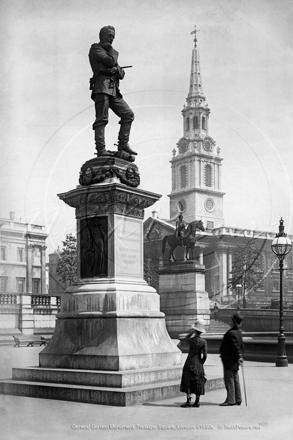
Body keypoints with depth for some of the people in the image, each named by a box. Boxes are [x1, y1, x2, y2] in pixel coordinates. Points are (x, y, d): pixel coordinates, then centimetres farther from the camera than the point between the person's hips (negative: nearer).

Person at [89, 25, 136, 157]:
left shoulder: (112, 52, 30)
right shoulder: (95, 49, 6)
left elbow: (122, 73, 20)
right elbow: (111, 61, -10)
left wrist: (116, 69, -3)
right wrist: (111, 49, 9)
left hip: (113, 89, 8)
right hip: (102, 87, -8)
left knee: (128, 114, -1)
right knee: (102, 118, -13)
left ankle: (123, 145, 0)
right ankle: (101, 150, -16)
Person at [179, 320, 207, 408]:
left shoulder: (191, 340, -9)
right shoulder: (203, 342, -4)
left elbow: (180, 337, 7)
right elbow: (204, 355, -6)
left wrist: (189, 334, 11)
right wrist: (201, 363, 8)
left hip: (190, 363, -3)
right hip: (199, 364, 3)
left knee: (188, 382, 0)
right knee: (198, 383, 10)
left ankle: (188, 401, -6)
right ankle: (197, 402, 11)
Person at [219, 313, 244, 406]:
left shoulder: (231, 333, -20)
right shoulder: (238, 332, 10)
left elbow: (236, 346, -23)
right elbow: (241, 346, 15)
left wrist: (239, 356, -20)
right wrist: (240, 356, 15)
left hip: (229, 360, -10)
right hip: (234, 361, 10)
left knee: (229, 379, -4)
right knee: (235, 379, 14)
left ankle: (230, 400, -2)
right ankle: (238, 399, 19)